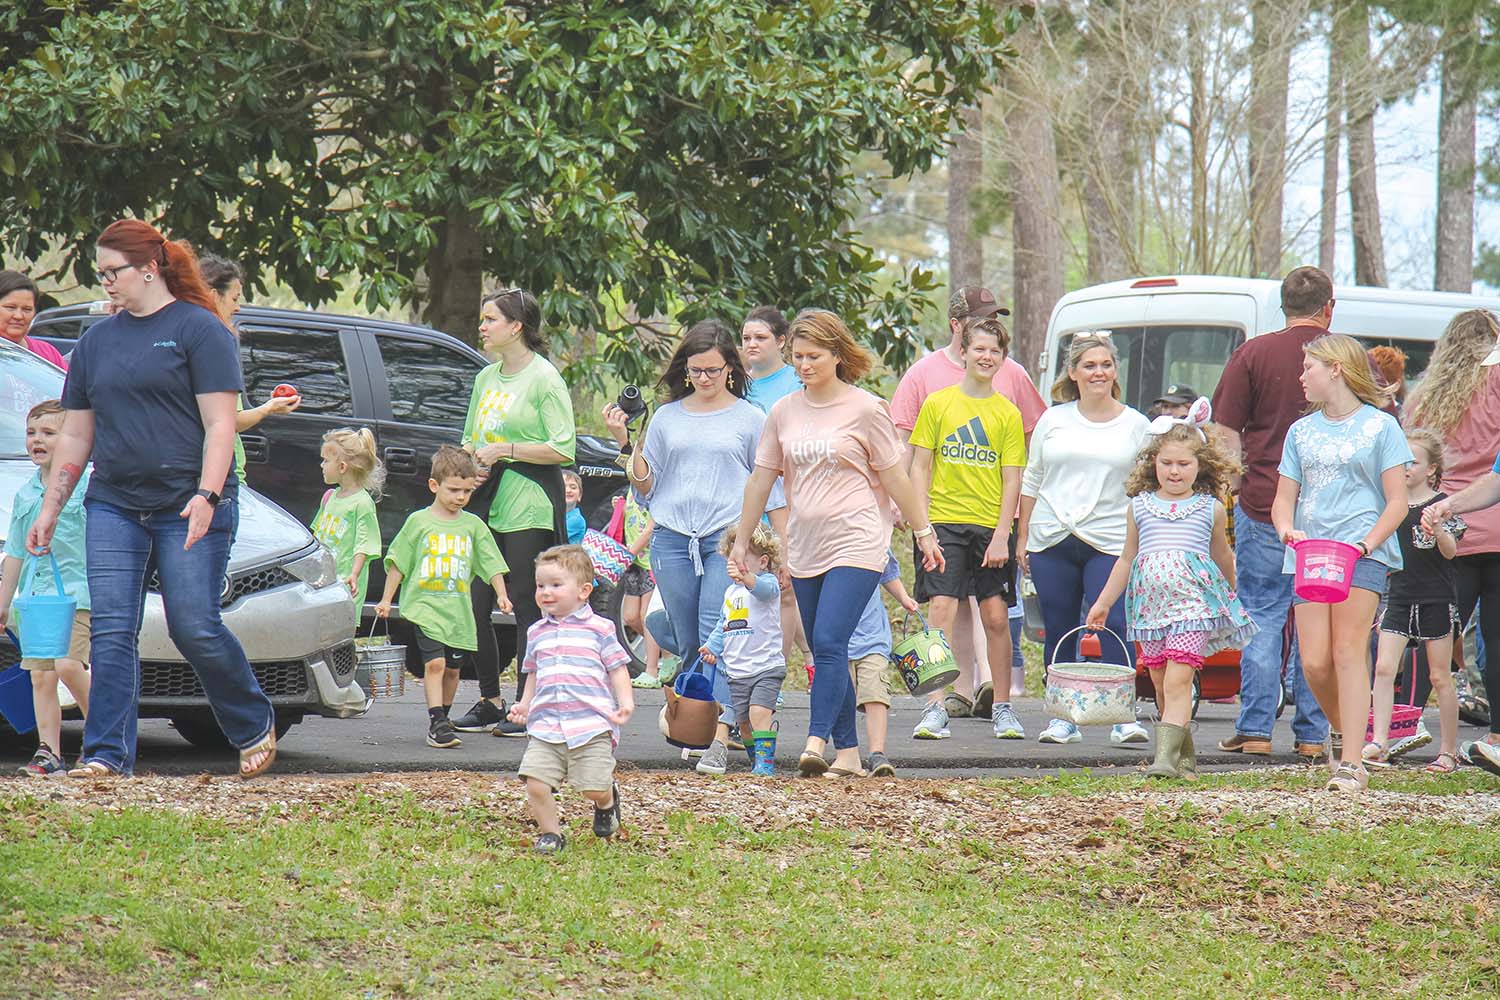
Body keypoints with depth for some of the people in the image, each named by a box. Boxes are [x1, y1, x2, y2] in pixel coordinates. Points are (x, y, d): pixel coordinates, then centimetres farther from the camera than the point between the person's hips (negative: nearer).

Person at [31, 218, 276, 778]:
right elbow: (75, 437, 19)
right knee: (111, 632, -6)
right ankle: (107, 754, -6)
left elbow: (220, 424, -8)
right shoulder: (95, 342, 16)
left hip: (188, 508, -5)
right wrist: (49, 511, 13)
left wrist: (205, 496, -19)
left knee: (194, 629, -7)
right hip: (114, 507, 5)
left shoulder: (199, 329, -2)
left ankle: (254, 727, 14)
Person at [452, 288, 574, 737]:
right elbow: (470, 440, 26)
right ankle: (489, 701, 15)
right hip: (486, 506, 8)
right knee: (475, 605, 4)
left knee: (526, 607, -5)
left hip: (529, 509, -7)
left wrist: (503, 451, -14)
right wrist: (472, 465, 5)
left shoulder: (544, 379, -7)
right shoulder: (486, 378, 17)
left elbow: (563, 449, -13)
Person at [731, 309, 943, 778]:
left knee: (830, 643, -19)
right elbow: (761, 479, 16)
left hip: (856, 542, -5)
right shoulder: (783, 412, 9)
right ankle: (847, 753, 11)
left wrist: (923, 533, 6)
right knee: (825, 653, 6)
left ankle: (816, 744, -25)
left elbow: (895, 478, 2)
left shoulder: (865, 410, -3)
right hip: (805, 547, 5)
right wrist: (742, 541, 19)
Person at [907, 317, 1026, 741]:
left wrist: (1002, 535, -6)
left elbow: (1012, 480, 4)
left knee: (996, 616, 3)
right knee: (942, 610, -12)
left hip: (992, 526, 1)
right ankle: (935, 709, -14)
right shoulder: (937, 404, 5)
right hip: (945, 521, -1)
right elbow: (920, 468, 5)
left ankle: (1002, 709, 14)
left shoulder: (1008, 414, 7)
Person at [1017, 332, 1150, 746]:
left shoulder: (1135, 425, 7)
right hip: (1051, 542, 3)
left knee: (1113, 627, -14)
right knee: (1059, 632, 5)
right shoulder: (1053, 420, 11)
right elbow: (1031, 481, 16)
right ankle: (1063, 718, 12)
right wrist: (1023, 538, 11)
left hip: (1109, 544, -3)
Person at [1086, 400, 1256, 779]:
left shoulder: (1211, 509, 5)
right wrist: (1103, 602, 21)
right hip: (1151, 602, 4)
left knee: (1178, 679, -15)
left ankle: (1166, 756, -22)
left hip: (1194, 602, -3)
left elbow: (1222, 558, 20)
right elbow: (1127, 559, 21)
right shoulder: (1140, 506, 11)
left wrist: (1229, 597, 31)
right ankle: (1185, 755, 19)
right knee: (1161, 684, 6)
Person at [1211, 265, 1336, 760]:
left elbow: (1226, 432, -2)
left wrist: (1235, 481, 8)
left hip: (1263, 503, -1)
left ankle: (1255, 731, 3)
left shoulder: (1252, 354, -2)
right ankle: (1312, 734, 8)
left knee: (1262, 619, 5)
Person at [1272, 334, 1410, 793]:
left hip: (1364, 553, -4)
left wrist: (1368, 543, -16)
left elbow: (1397, 502, 0)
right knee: (1315, 663, -6)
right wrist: (1287, 529, -8)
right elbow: (1283, 498, 15)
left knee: (1349, 651, -16)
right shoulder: (1302, 431, 17)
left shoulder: (1380, 426, 4)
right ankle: (1347, 734, 20)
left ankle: (1352, 762, -19)